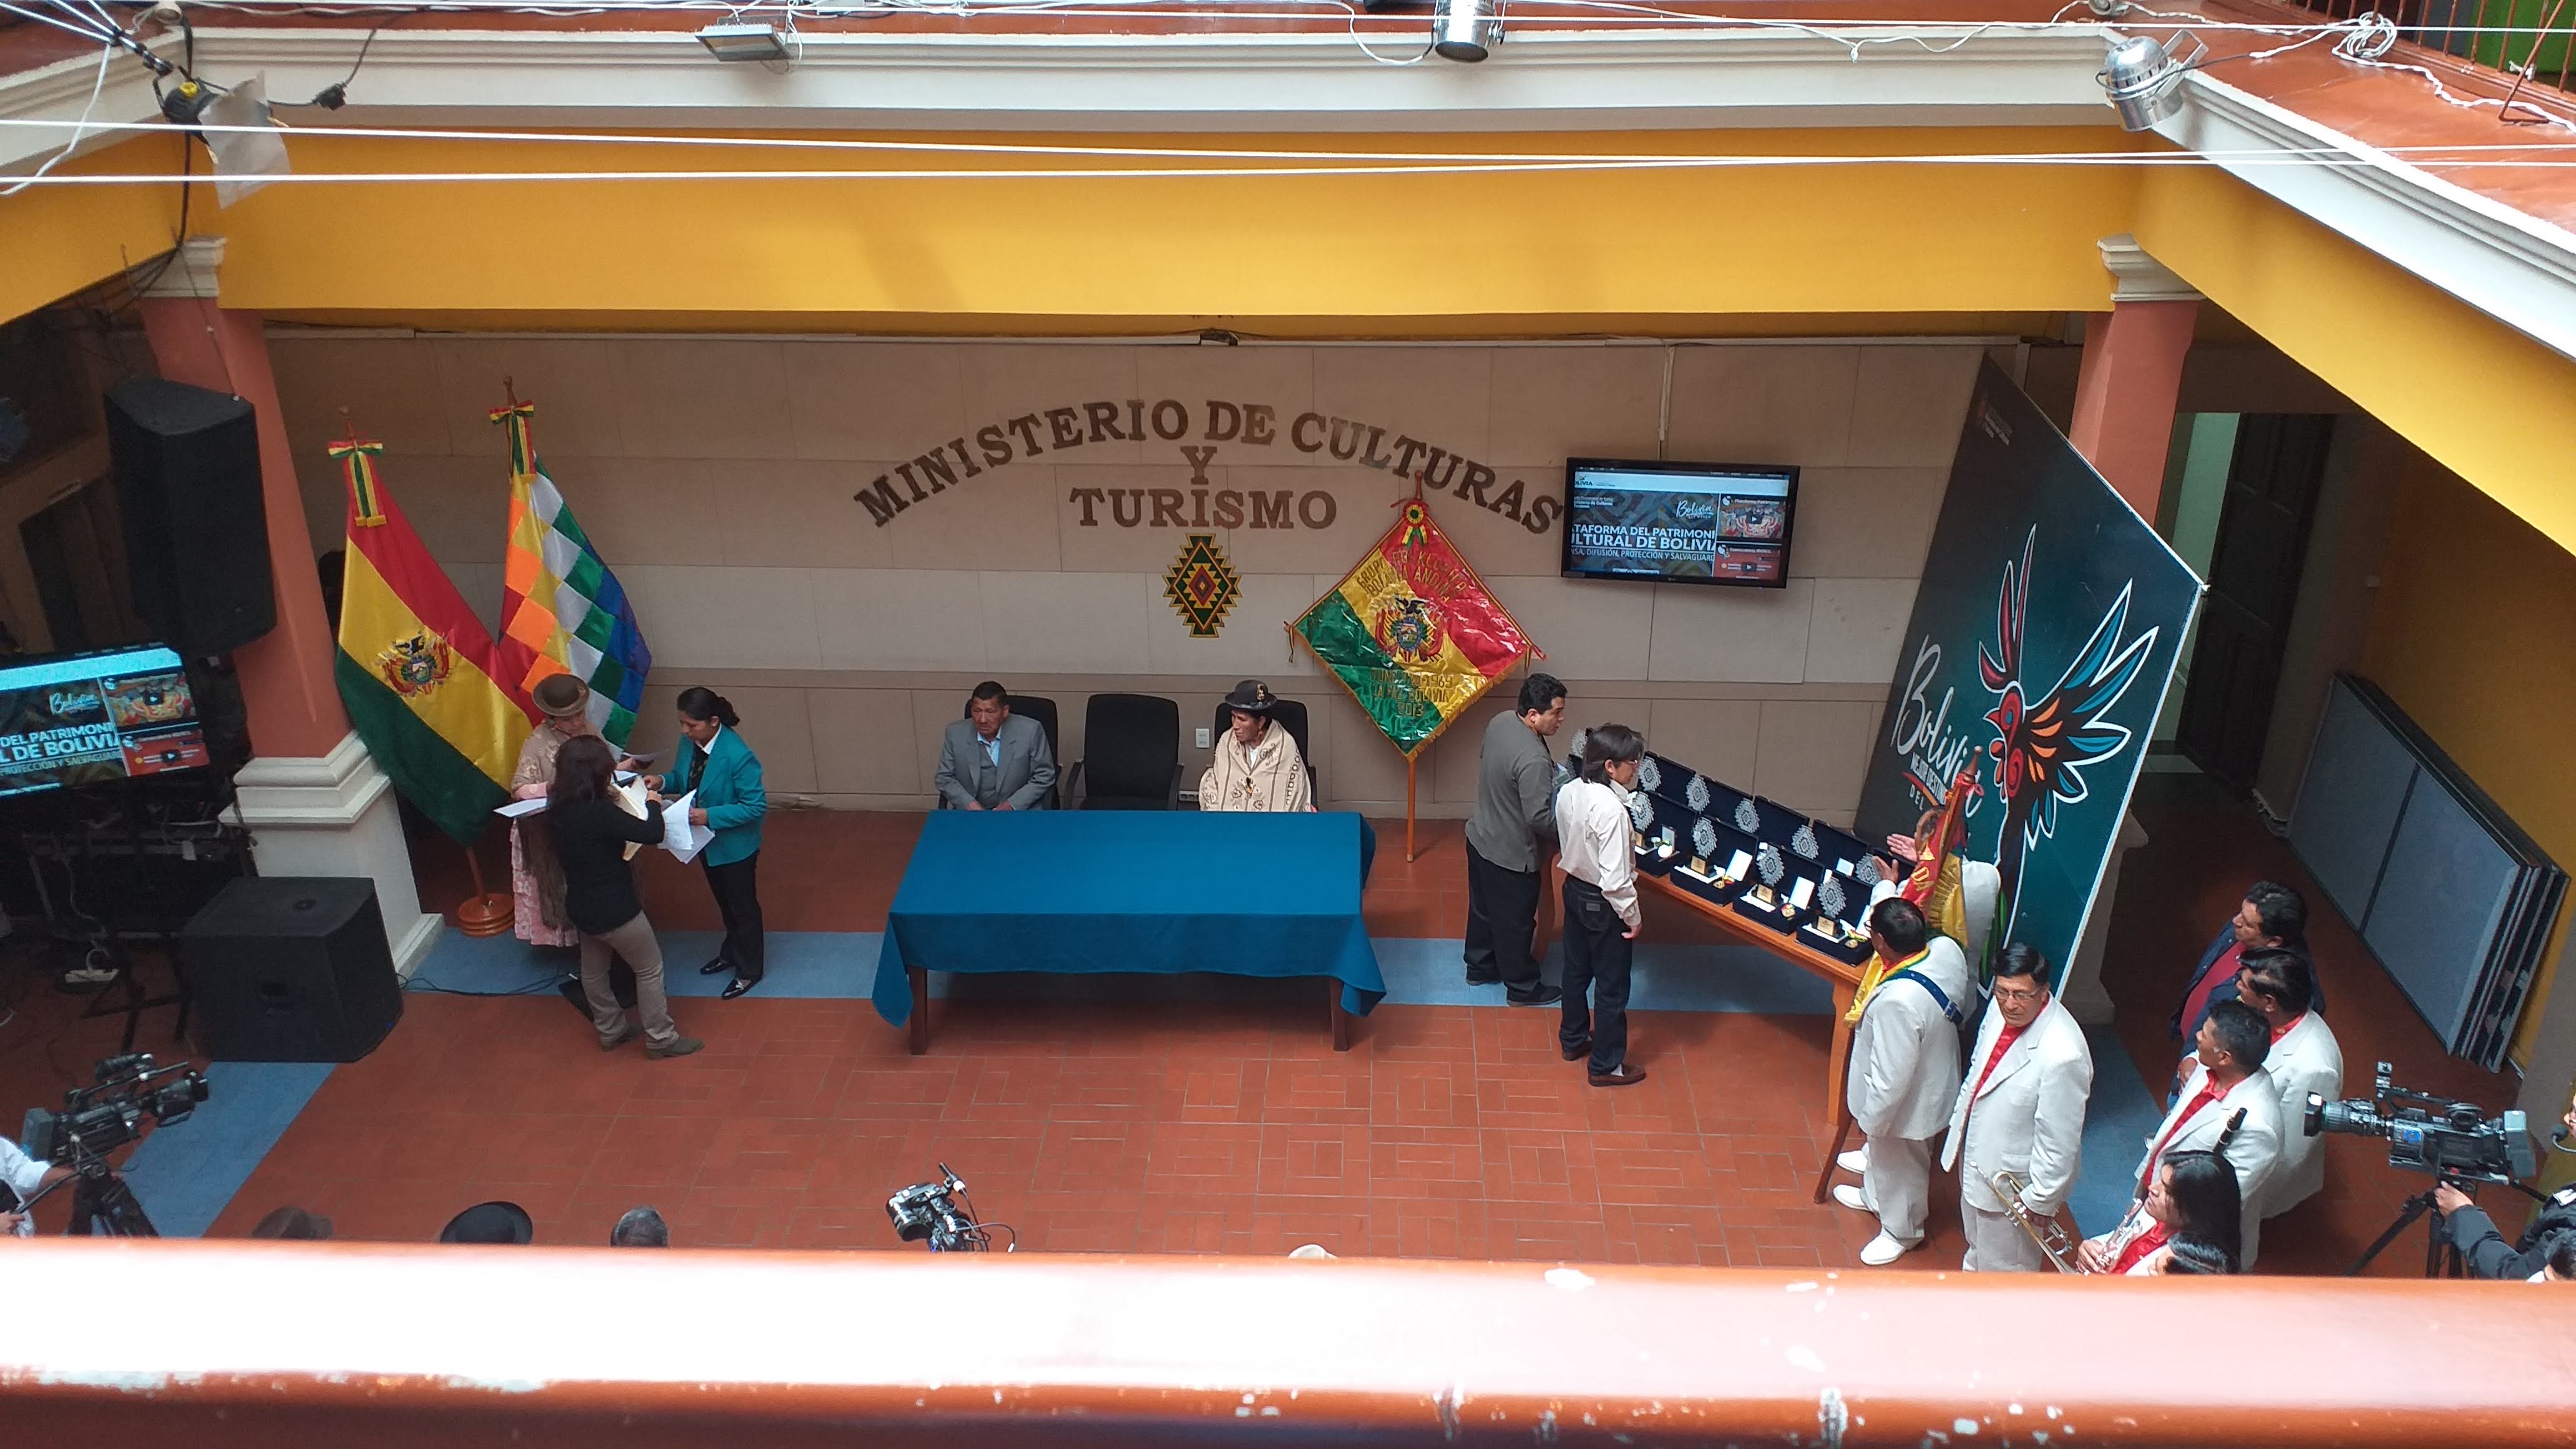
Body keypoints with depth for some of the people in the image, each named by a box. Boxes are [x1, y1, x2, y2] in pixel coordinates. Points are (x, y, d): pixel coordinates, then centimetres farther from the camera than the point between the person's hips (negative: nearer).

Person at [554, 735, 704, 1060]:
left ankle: (610, 1030, 43)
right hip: (614, 909, -8)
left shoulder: (562, 808, -5)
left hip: (581, 907, 8)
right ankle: (660, 1038, 20)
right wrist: (653, 804, -10)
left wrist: (610, 799, 7)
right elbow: (653, 834, -28)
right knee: (650, 969, 10)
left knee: (593, 970, 24)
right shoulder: (600, 813, -30)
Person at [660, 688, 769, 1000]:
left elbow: (756, 806, -28)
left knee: (742, 906, 14)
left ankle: (749, 970, 32)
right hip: (706, 842, 7)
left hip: (734, 846, -7)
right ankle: (732, 953, 50)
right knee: (724, 902, 28)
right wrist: (663, 782, -14)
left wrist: (710, 816, -33)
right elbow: (683, 778, 7)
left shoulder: (738, 756, -33)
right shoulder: (690, 743, -11)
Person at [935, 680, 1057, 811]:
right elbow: (944, 778, 7)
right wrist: (969, 804, -10)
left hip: (1021, 810, -1)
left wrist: (1012, 805, -12)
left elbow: (1044, 776, -1)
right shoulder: (955, 733, -1)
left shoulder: (1030, 731, -8)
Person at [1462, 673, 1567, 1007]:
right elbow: (1539, 817, -30)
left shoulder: (1500, 722, -7)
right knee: (1516, 923, 12)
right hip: (1511, 854, -8)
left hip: (1481, 837, 8)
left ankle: (1479, 967, 44)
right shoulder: (1533, 760, -34)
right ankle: (1522, 987, 29)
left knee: (1483, 909, 26)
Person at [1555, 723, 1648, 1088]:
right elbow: (1616, 879, -29)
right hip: (1603, 904, -8)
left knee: (1576, 970, 26)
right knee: (1611, 988, 10)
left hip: (1574, 890, 8)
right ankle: (1606, 1065, 25)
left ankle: (1573, 1040, 45)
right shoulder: (1611, 809, -32)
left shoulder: (1568, 792, -8)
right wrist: (1632, 917, -15)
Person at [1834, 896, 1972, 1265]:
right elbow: (1966, 1003, 2)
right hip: (1936, 1078, 8)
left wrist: (1872, 1120, -15)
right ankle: (1874, 1196, 61)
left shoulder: (1897, 1002, -44)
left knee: (1901, 1168, 22)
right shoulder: (1948, 950, -21)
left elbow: (1891, 1079, -31)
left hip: (1907, 1104, -8)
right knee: (1884, 1156, 35)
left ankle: (1901, 1233, 48)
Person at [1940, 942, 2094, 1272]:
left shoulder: (2062, 1055, -36)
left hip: (2012, 1180, -7)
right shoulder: (2001, 1011, -12)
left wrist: (2041, 1198, -17)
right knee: (1979, 1246, 33)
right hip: (1976, 1155, 7)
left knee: (2006, 1264, 17)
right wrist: (1960, 1118, 17)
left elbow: (2060, 1139, -26)